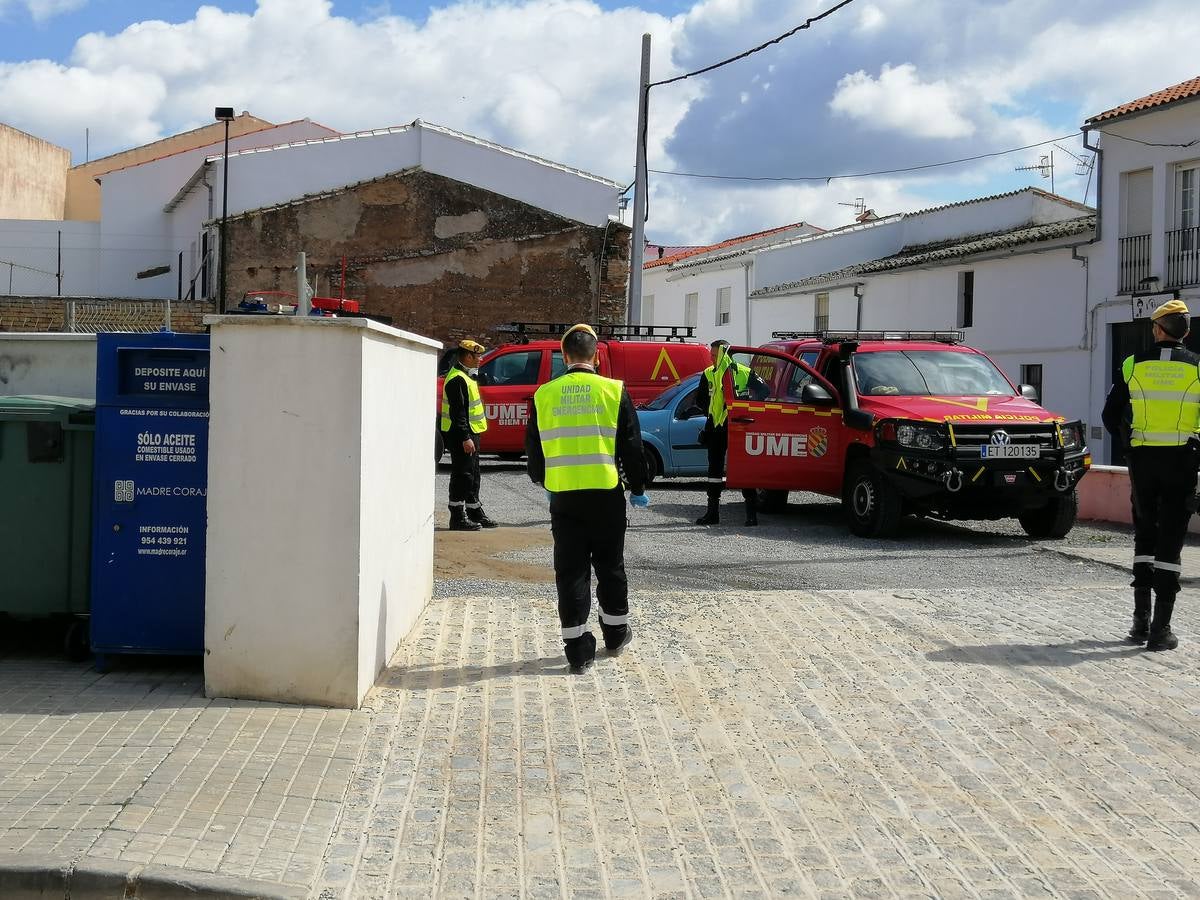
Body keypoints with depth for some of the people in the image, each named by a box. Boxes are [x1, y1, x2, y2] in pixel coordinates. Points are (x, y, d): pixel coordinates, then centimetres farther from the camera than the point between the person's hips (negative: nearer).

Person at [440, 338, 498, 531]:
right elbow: (457, 412, -23)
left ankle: (475, 513, 25)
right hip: (461, 436, -11)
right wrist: (465, 438, -25)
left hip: (469, 434, 11)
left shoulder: (466, 377, 17)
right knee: (462, 476, -7)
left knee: (472, 475, 16)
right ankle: (458, 518, -3)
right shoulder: (457, 380, -17)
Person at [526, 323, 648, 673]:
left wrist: (541, 479, 28)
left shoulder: (544, 395, 0)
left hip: (563, 497, 1)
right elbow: (632, 446, -1)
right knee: (610, 566, 17)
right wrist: (638, 489, 12)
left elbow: (533, 448, 8)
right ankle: (616, 634, 30)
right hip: (606, 494, 0)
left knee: (570, 571, 6)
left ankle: (578, 651, 7)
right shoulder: (614, 391, -5)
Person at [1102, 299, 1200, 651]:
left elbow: (1110, 415, 4)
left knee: (1144, 534, 15)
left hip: (1143, 459, 2)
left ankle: (1141, 621, 13)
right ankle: (1161, 629, -1)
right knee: (1170, 540, 1)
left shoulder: (1133, 365, 2)